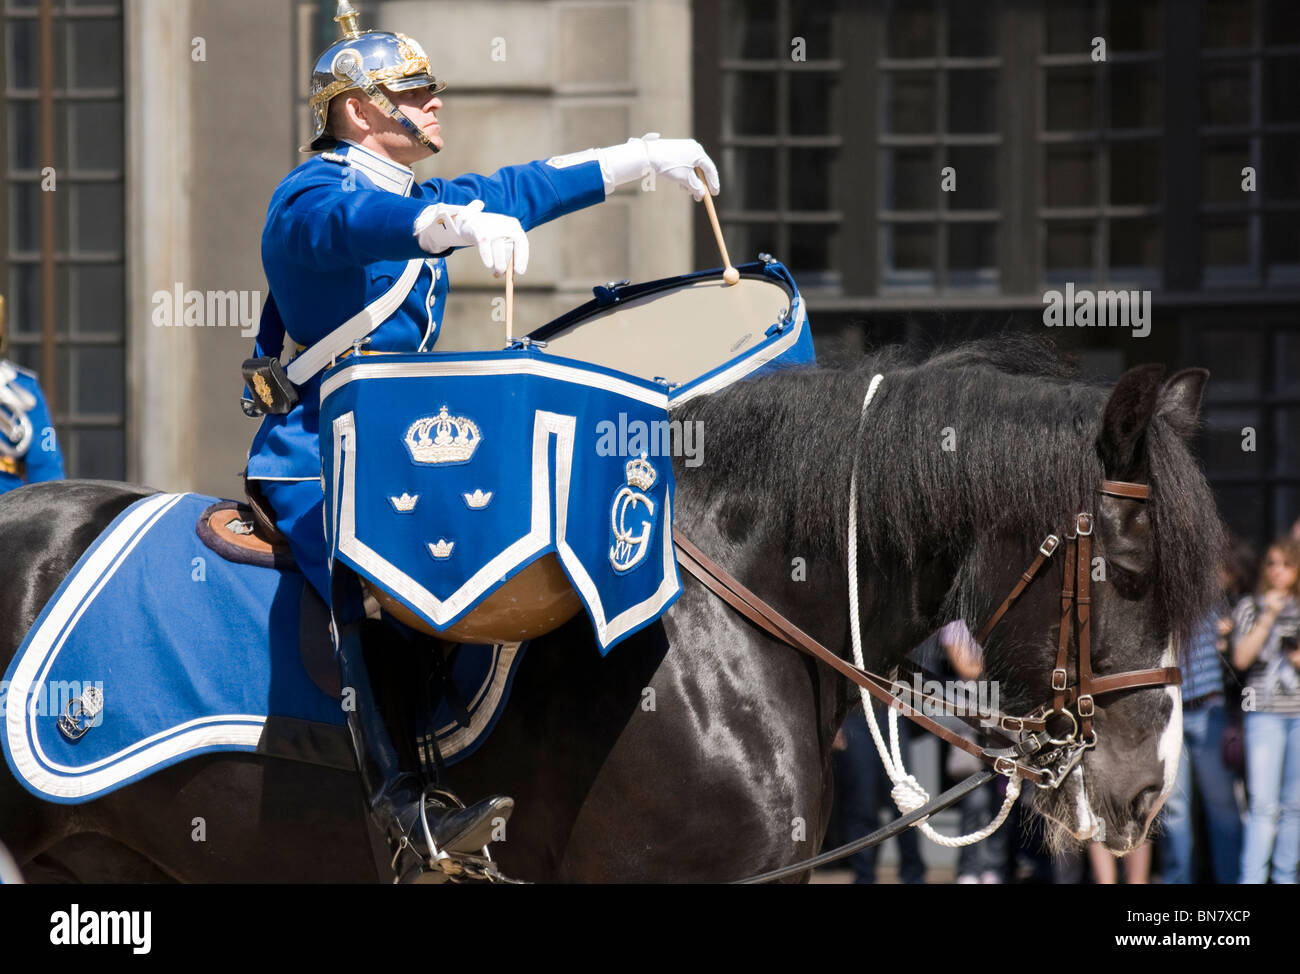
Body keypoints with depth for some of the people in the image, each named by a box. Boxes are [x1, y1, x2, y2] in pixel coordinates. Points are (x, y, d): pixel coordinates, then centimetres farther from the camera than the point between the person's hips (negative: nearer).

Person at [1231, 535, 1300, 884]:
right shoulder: (1249, 607, 8)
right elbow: (1241, 657, -4)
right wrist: (1268, 616, -8)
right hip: (1265, 712, -2)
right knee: (1264, 805, -11)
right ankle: (1252, 881, -13)